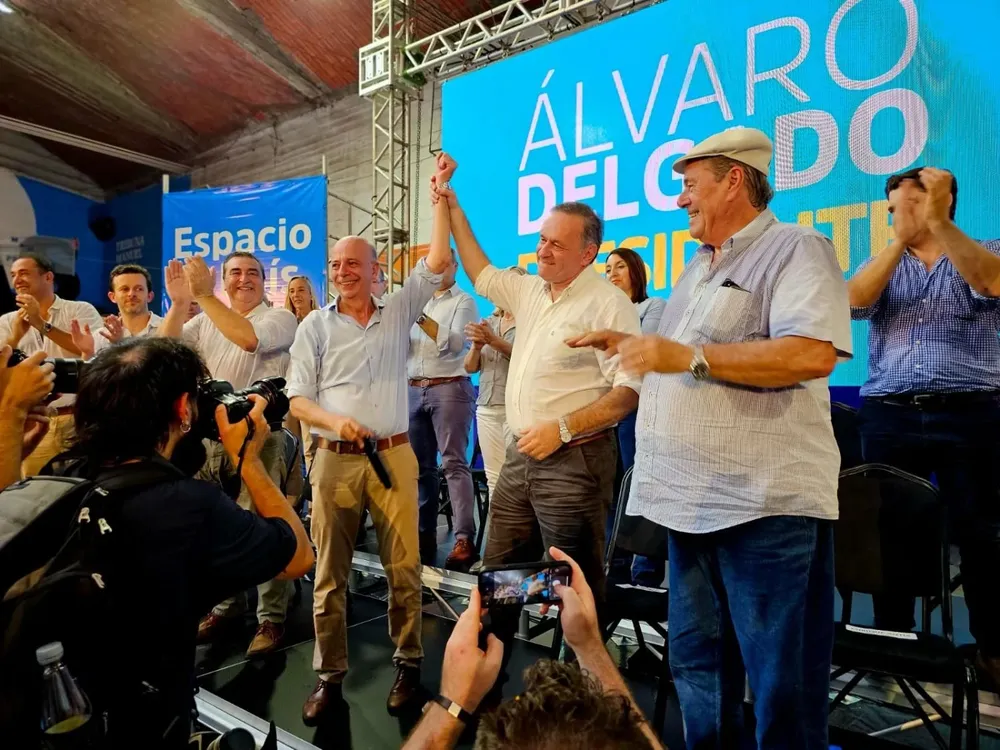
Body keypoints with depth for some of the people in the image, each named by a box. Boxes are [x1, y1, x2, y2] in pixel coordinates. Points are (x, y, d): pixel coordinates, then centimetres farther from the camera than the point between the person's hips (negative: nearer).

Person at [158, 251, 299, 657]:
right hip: (211, 436, 6)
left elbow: (248, 338, -23)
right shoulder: (206, 319, 13)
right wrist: (180, 301, -9)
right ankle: (226, 603, 32)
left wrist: (204, 295, -21)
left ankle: (271, 618, 9)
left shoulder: (280, 318, -3)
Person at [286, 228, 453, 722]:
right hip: (335, 460, 1)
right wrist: (333, 421, -15)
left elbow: (438, 263, 0)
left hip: (393, 456, 0)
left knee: (404, 567, 3)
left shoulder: (399, 311, 8)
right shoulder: (315, 326, 6)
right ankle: (329, 676, 20)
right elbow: (297, 400, 3)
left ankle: (409, 663, 21)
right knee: (329, 573, 6)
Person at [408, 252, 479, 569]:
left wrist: (421, 318, -16)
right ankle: (425, 533, 15)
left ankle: (464, 540, -13)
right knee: (421, 466, 7)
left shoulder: (463, 302, 3)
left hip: (449, 387, -5)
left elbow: (454, 343, -12)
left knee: (454, 463, -11)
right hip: (414, 390, 6)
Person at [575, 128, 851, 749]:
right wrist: (635, 347, 12)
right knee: (697, 667, 20)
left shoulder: (795, 248, -7)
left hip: (764, 504, -8)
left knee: (782, 684, 6)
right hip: (691, 500, 9)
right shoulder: (698, 268, 19)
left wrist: (688, 357, -23)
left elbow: (813, 353, -23)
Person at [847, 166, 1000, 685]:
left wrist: (938, 223, -21)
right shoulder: (882, 263, 15)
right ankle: (892, 641, 19)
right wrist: (900, 240, -10)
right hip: (889, 416, 2)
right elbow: (854, 301, -6)